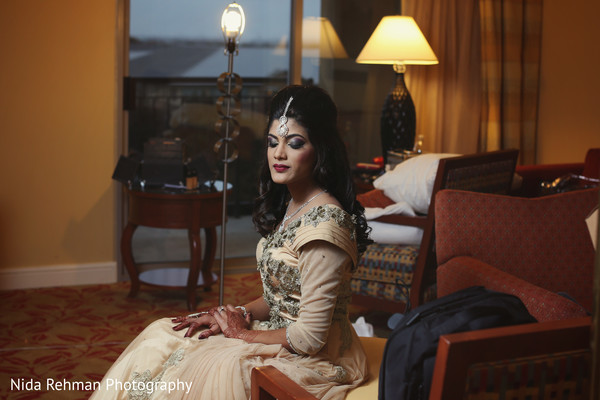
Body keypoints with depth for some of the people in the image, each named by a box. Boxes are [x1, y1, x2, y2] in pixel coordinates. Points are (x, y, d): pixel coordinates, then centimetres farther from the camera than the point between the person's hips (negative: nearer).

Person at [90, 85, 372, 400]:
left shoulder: (324, 223, -25)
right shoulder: (290, 205, 6)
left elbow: (310, 337, -25)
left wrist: (244, 333, -10)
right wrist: (236, 314, -2)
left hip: (314, 361, -9)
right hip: (281, 333, 9)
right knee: (162, 335, 6)